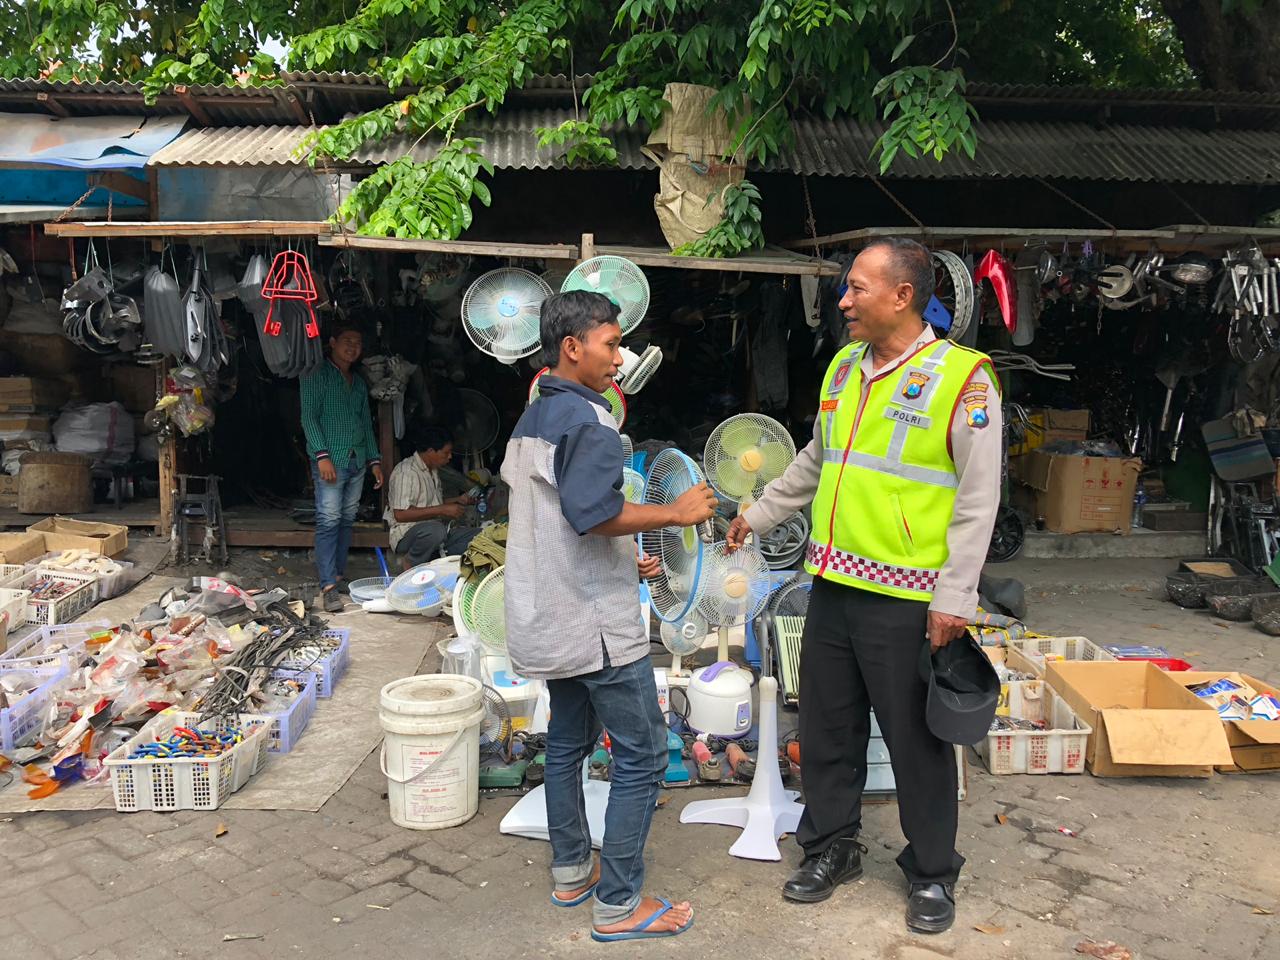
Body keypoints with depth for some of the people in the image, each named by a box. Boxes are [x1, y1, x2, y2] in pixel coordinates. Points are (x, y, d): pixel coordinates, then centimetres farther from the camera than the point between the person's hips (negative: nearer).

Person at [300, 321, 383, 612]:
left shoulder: (359, 383, 22)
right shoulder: (317, 375, 1)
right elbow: (309, 416, -7)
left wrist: (374, 460, 15)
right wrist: (322, 455, -17)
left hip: (357, 460, 7)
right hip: (331, 459, -7)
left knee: (347, 520, 8)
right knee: (329, 520, -11)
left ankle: (339, 575, 16)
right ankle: (329, 586, -12)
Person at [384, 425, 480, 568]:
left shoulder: (433, 470, 16)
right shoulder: (406, 472, -15)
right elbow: (400, 514, -24)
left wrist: (457, 500, 13)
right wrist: (442, 510, -24)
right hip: (408, 533, -8)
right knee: (435, 531, -41)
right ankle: (411, 565, -14)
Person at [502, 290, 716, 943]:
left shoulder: (532, 419, 13)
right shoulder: (587, 418, -17)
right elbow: (593, 512, -28)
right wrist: (675, 512, -17)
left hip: (551, 617, 10)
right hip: (597, 620, -10)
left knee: (568, 741, 18)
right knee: (641, 754, -1)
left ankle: (571, 873, 31)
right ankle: (618, 905, 7)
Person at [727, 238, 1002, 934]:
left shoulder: (962, 377, -11)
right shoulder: (843, 367, 10)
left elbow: (978, 499, -11)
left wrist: (953, 599, -14)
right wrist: (759, 514, 25)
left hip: (906, 600, -6)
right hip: (833, 586, 6)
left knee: (917, 741, 8)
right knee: (827, 727, 16)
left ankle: (931, 871, 29)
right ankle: (831, 846, 35)